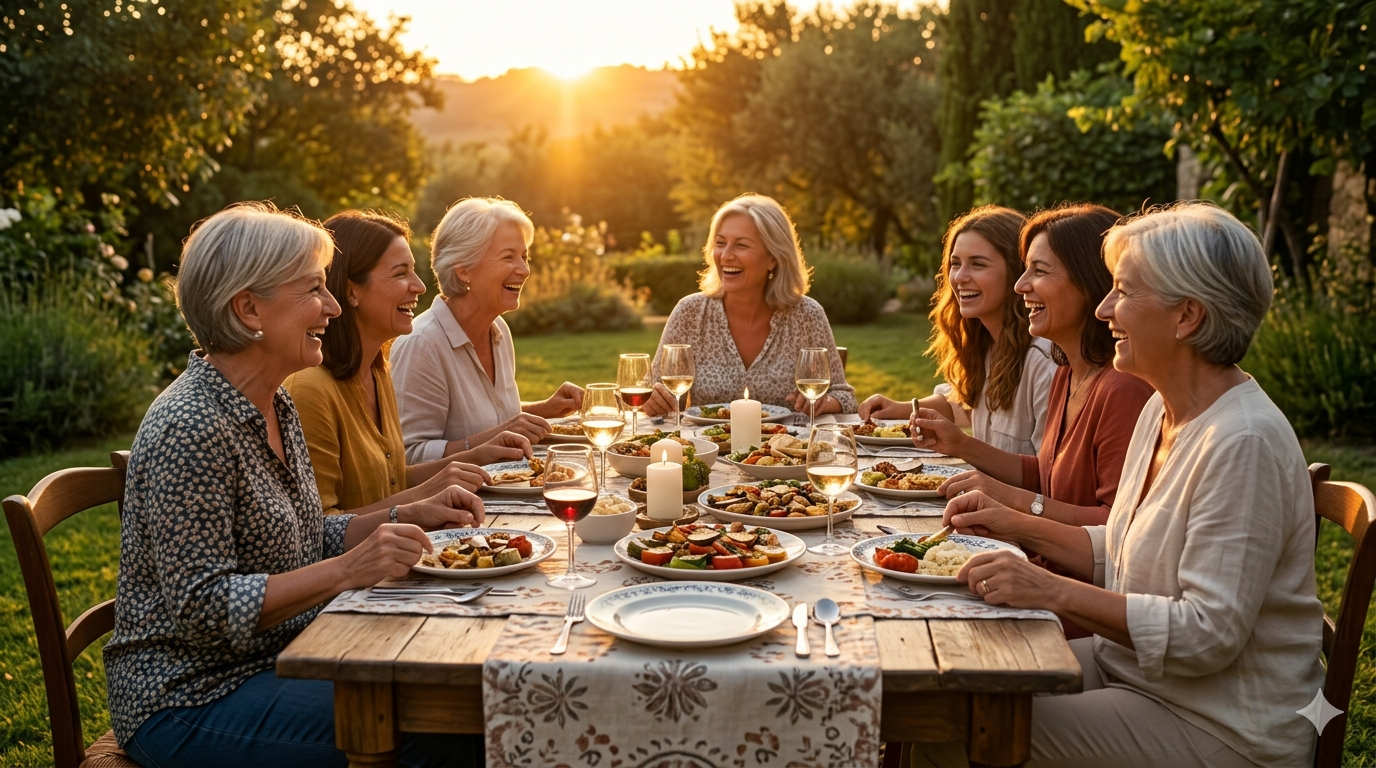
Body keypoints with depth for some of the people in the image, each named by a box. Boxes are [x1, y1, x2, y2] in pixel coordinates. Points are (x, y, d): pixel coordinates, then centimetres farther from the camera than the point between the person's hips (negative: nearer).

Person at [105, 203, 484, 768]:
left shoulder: (275, 406, 8)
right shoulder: (192, 429, -22)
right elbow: (202, 608, -24)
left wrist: (407, 518, 1)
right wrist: (347, 571, -31)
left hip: (277, 660, 9)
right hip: (191, 700, -9)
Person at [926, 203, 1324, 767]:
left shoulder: (1243, 443, -25)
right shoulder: (1162, 412, 5)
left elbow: (1209, 633, -27)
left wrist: (1053, 592, -28)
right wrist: (1019, 527, 3)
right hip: (1132, 667, 9)